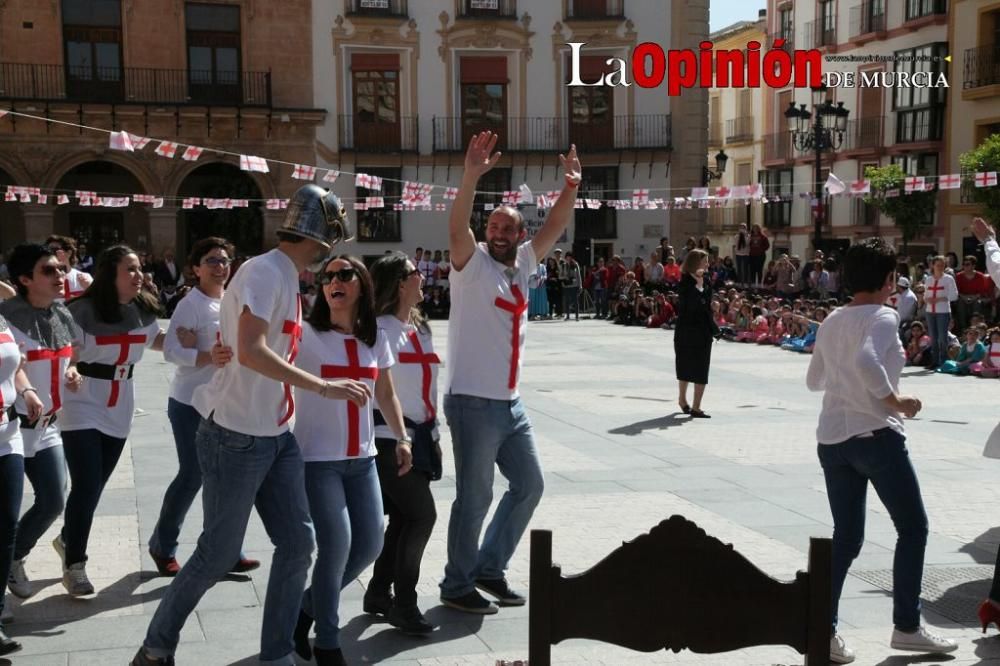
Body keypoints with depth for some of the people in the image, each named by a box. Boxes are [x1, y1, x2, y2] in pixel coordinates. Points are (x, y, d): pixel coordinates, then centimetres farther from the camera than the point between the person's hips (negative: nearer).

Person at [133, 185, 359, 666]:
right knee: (218, 554, 2)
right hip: (236, 437, -9)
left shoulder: (287, 279, 11)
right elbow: (251, 352, -29)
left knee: (298, 543, 7)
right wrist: (324, 387, -28)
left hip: (277, 436, 9)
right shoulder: (263, 271, -17)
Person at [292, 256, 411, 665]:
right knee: (336, 546, -9)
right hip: (318, 458, -6)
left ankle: (307, 607, 32)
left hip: (362, 459, 6)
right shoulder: (307, 335, -8)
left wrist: (402, 438, 14)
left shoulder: (376, 338, 6)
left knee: (369, 545, 8)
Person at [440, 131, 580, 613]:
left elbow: (554, 228, 12)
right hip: (473, 403, -8)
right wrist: (471, 176, -39)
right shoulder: (473, 265, -8)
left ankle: (490, 568, 30)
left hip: (511, 403, 8)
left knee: (529, 485, 16)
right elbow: (456, 228, -26)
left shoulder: (521, 265, 10)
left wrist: (571, 186, -2)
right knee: (475, 497, 0)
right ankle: (457, 586, 17)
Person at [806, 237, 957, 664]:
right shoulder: (883, 317, -8)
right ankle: (906, 627, 13)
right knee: (912, 527, 9)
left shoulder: (830, 322, 13)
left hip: (831, 437, 7)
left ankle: (824, 629, 6)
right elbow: (865, 360, -28)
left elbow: (814, 381, 21)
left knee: (846, 539, 12)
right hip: (875, 434, -7)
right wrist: (895, 400, -17)